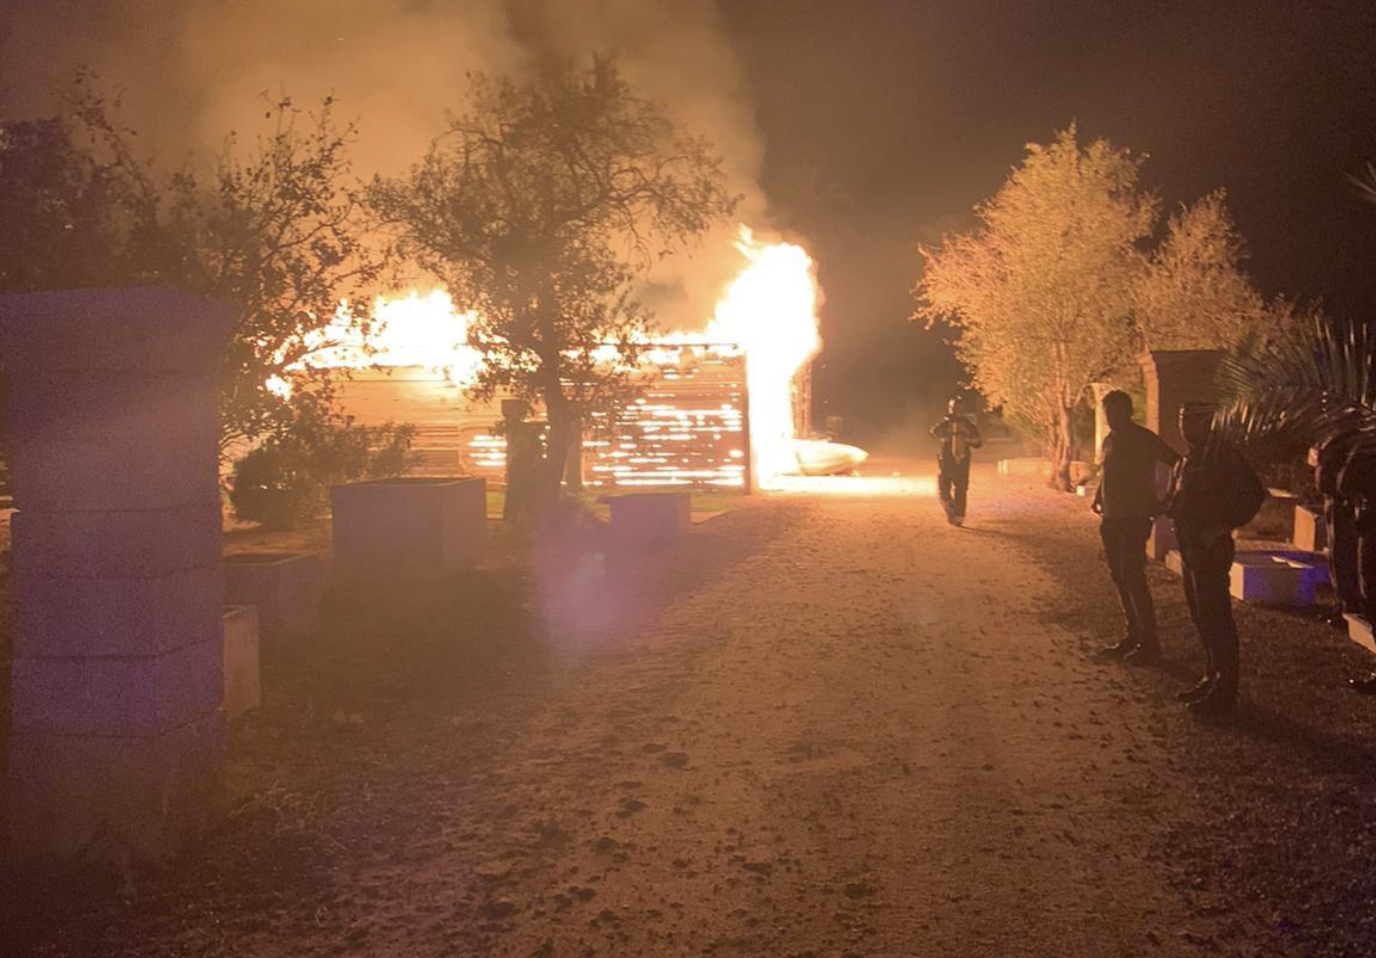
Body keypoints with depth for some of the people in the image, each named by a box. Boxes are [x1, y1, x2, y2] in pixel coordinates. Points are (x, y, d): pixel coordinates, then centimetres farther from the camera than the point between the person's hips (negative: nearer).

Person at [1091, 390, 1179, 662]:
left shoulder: (1145, 439, -10)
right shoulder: (1109, 440, 13)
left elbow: (1177, 465, -13)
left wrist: (1163, 503, -17)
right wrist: (1097, 497, 13)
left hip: (1134, 519, -8)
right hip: (1111, 519, 8)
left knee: (1133, 578, -10)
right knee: (1119, 578, 10)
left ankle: (1149, 642, -4)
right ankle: (1133, 635, 19)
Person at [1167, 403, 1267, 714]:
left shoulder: (1221, 453, -12)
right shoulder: (1188, 458, 15)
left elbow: (1253, 493, -17)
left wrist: (1222, 527, -17)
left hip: (1210, 548, -9)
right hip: (1191, 547, 9)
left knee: (1215, 617, -5)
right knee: (1201, 617, 15)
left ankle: (1225, 689, 1)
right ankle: (1213, 677, 26)